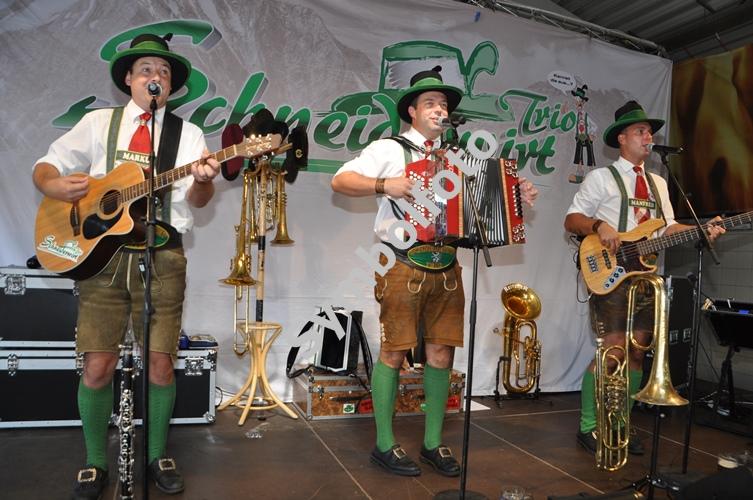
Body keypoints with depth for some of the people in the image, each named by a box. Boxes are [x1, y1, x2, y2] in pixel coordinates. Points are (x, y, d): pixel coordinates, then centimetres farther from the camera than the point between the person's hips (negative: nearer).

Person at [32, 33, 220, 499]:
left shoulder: (188, 133, 9)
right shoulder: (99, 123, 13)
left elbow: (196, 199, -5)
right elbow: (45, 166, 15)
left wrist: (202, 180, -28)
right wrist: (55, 185, -8)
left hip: (162, 257, 0)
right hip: (101, 252, 1)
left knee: (160, 365, 1)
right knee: (98, 367, 0)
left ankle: (158, 455, 23)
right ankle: (96, 462, 21)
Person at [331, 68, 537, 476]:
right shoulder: (389, 149, 2)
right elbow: (340, 180, -6)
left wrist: (516, 197, 3)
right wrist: (385, 185, -19)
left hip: (446, 269, 5)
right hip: (403, 267, -5)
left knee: (441, 353, 7)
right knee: (393, 352, 0)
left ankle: (433, 442, 21)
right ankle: (384, 444, 14)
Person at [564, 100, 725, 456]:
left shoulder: (658, 183, 21)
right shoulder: (601, 177, 1)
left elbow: (668, 227, 18)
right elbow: (572, 219, -4)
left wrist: (704, 230, 1)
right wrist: (599, 226, -22)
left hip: (645, 275, 6)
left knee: (636, 353, 6)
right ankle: (589, 426, 1)